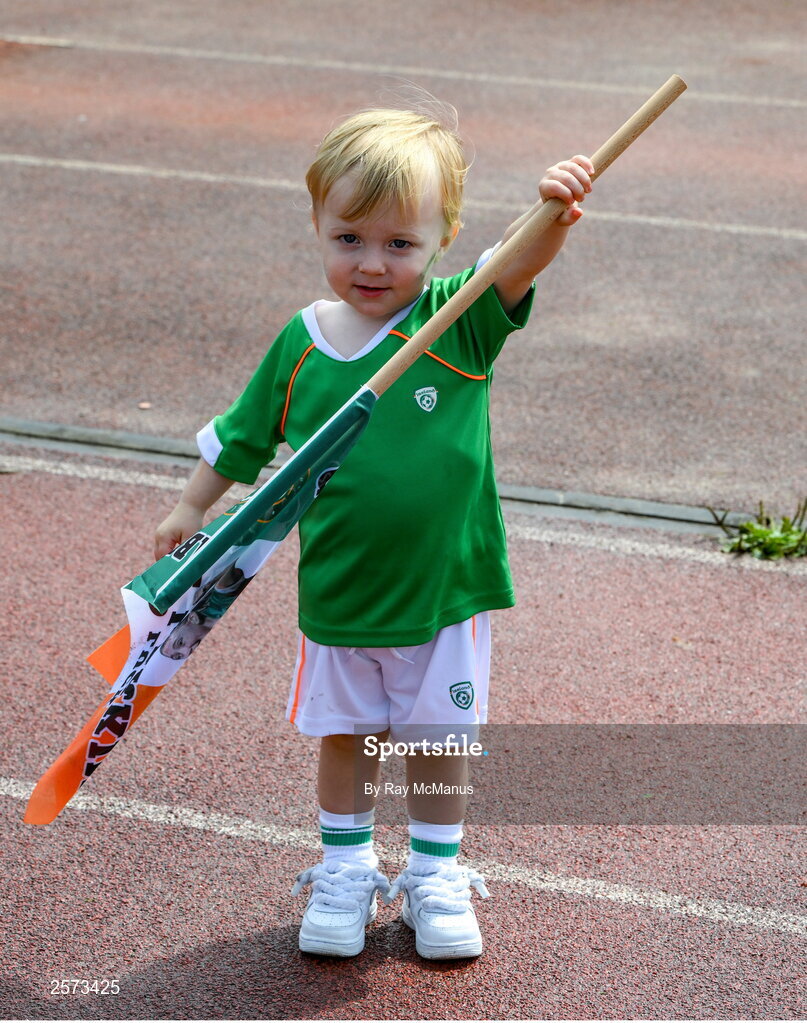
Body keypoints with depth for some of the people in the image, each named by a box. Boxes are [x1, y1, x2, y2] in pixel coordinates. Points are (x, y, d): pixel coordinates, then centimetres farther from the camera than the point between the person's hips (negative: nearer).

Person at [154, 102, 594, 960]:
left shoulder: (460, 322, -12)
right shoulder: (301, 346, -5)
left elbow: (518, 263, -32)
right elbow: (242, 436, 10)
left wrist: (551, 212, -51)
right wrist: (191, 508, 13)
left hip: (446, 591, -1)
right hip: (338, 594, 2)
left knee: (438, 741, 13)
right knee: (346, 738, 14)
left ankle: (435, 875, 32)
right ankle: (344, 872, 34)